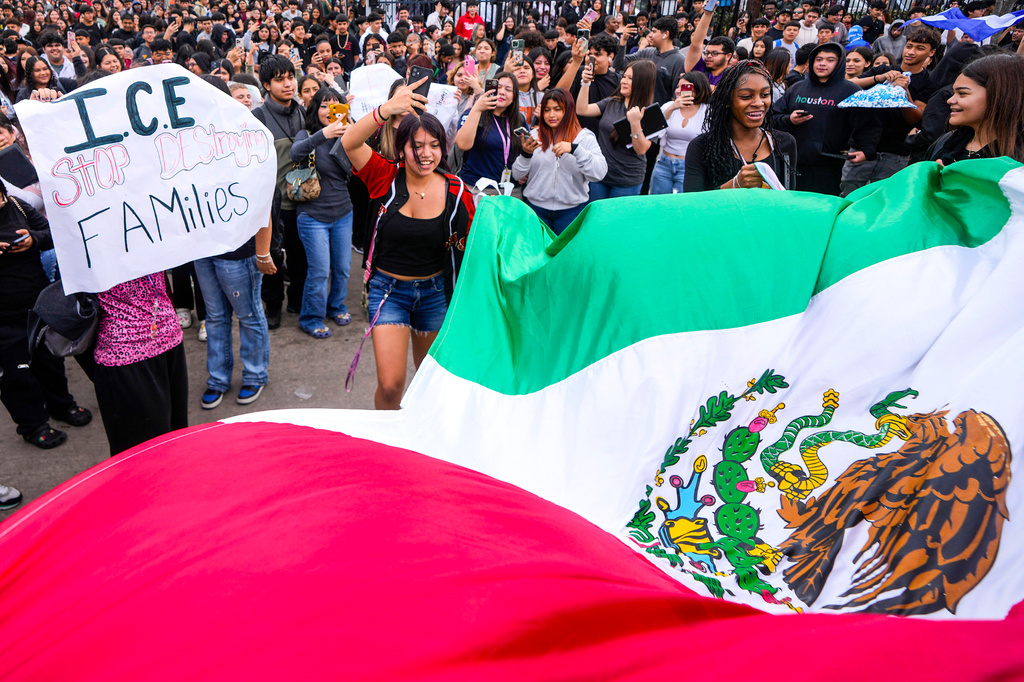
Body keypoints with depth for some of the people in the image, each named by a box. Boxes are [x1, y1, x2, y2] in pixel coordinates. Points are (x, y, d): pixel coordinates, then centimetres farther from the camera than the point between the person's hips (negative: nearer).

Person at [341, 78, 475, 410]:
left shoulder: (456, 191, -8)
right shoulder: (387, 178, -11)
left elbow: (469, 243, 2)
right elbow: (349, 142, -28)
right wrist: (387, 109, -43)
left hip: (435, 291, 2)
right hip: (388, 290, -2)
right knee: (390, 385, -7)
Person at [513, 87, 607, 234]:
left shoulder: (585, 137, -1)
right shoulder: (535, 135, 5)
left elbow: (599, 174, -16)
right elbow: (517, 176, 2)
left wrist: (575, 149, -28)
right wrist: (526, 154, -17)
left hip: (571, 210, -1)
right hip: (536, 208, 2)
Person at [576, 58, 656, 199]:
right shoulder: (611, 103, 6)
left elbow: (641, 149, -17)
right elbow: (582, 110, 0)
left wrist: (635, 123, -32)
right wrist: (586, 83, -8)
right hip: (599, 176, 5)